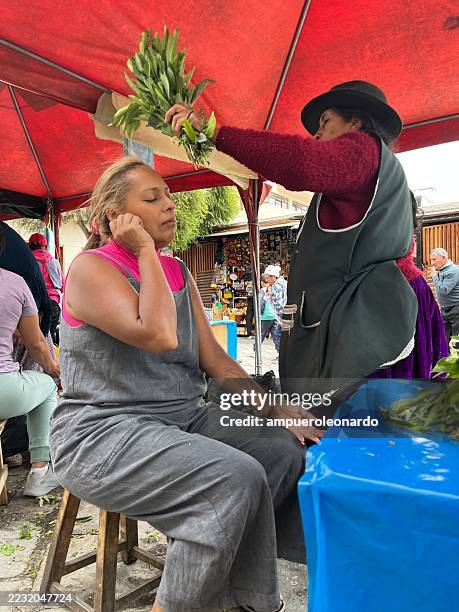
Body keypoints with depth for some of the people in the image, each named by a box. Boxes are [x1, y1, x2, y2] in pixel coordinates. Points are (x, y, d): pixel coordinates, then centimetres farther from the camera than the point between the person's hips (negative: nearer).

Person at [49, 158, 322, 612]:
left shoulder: (179, 272, 11)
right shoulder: (91, 268, -10)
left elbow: (215, 359, 6)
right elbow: (158, 336, -27)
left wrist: (279, 411, -3)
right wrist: (145, 251, -15)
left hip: (185, 419, 7)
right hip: (103, 432, -7)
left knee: (289, 451, -8)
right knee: (236, 477, -27)